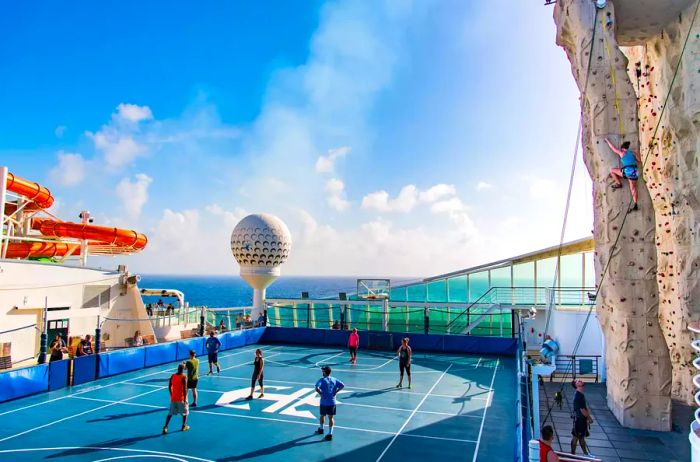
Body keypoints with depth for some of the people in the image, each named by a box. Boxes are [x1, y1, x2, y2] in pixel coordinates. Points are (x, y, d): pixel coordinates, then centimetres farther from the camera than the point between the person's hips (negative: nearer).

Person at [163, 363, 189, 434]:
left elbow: (169, 387, 6)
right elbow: (185, 389, -19)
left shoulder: (172, 376, -1)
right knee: (185, 412, 16)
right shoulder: (184, 377, -16)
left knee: (170, 413, 13)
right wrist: (185, 399, -13)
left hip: (173, 398, 4)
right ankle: (184, 426, 25)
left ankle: (165, 427, 2)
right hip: (181, 398, -4)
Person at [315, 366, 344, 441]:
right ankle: (330, 433, -2)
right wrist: (336, 392, 0)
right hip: (332, 402, 2)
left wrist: (321, 393, -11)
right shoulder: (334, 380, 2)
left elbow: (317, 388, -25)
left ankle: (321, 429, 39)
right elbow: (342, 385, -3)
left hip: (324, 402, -2)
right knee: (331, 417, 5)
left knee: (322, 416, 20)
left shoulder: (322, 380, -10)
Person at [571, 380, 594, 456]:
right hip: (579, 419, -9)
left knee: (582, 436, 20)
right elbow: (582, 410, -22)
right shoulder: (578, 395, -25)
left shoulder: (580, 394, 7)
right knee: (576, 437, 2)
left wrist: (588, 417, 16)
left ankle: (585, 453, 33)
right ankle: (573, 454, 12)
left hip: (582, 418, 9)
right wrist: (589, 418, -9)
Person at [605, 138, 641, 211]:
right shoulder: (633, 152, 16)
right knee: (633, 188, 9)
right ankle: (635, 205, 3)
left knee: (612, 170, 16)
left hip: (627, 171, -6)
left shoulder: (621, 152, 6)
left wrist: (607, 140, 30)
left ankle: (619, 184, 19)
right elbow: (639, 160, 20)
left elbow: (613, 147, 16)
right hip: (634, 171, 6)